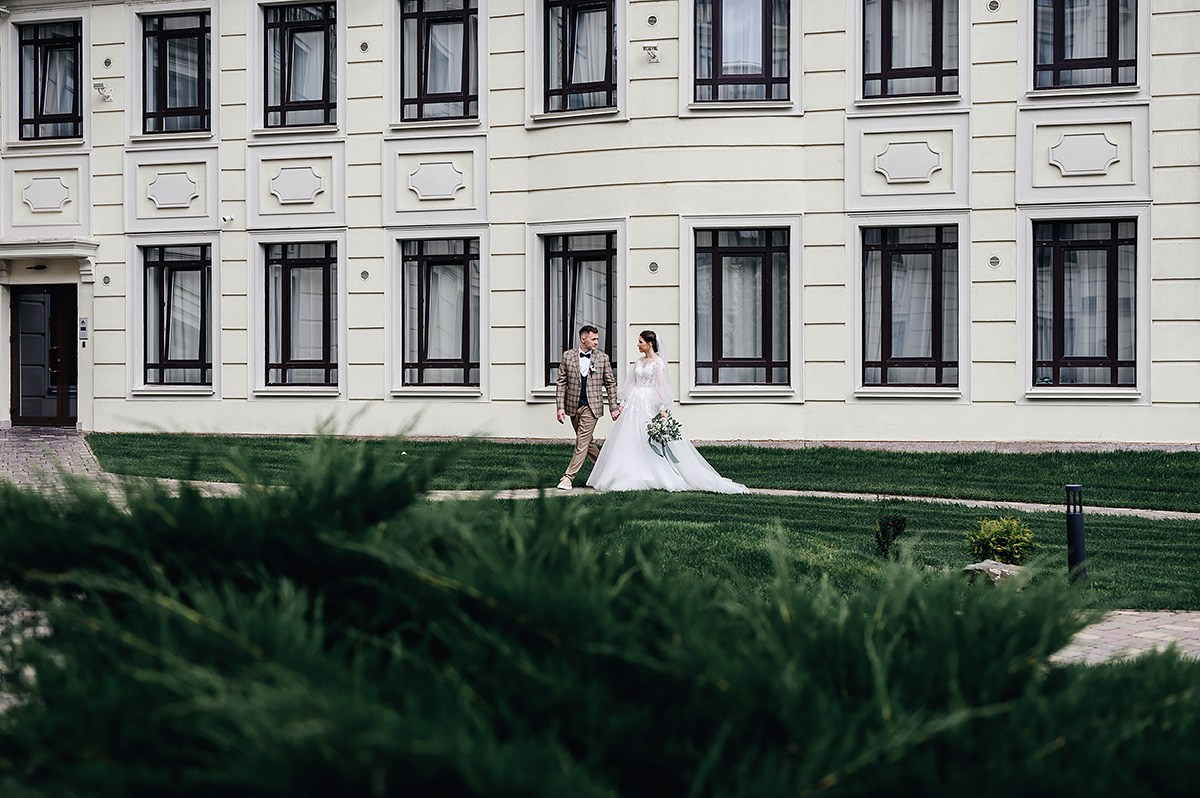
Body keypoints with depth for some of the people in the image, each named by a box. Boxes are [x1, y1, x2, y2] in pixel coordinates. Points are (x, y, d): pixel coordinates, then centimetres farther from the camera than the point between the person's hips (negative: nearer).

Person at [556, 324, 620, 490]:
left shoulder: (602, 358, 2)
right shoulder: (567, 356, 2)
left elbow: (610, 384, 7)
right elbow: (561, 383, 2)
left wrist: (613, 407, 3)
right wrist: (560, 407, -5)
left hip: (591, 406, -2)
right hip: (573, 406, 2)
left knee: (582, 442, -10)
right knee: (586, 441, 11)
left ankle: (568, 477, -10)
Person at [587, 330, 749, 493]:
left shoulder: (658, 362, -7)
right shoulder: (639, 361, 14)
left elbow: (661, 387, -12)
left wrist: (663, 409, -19)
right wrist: (623, 404, 14)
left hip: (650, 405, -7)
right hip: (634, 404, 7)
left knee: (652, 442, -6)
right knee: (628, 441, 3)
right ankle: (633, 477, 8)